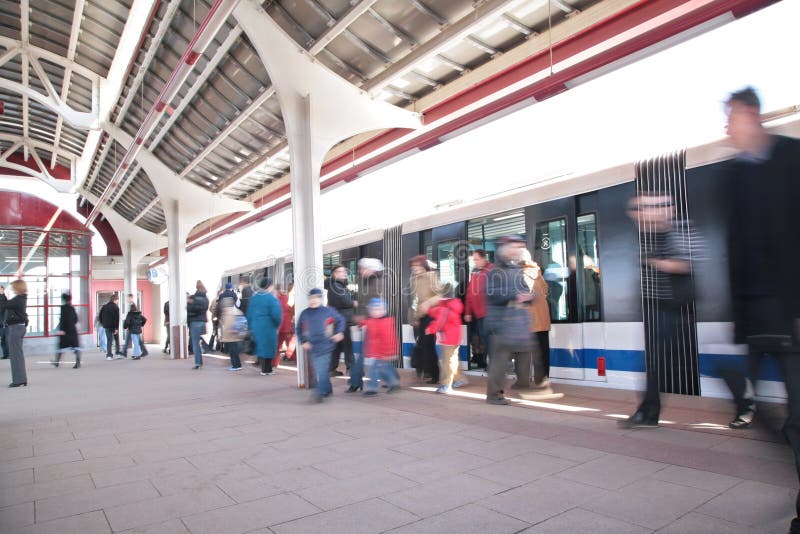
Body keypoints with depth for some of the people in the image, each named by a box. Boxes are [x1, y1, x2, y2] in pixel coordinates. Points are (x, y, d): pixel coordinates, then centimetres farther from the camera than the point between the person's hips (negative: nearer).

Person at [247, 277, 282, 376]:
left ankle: (265, 368, 24)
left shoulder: (254, 297, 7)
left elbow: (249, 313, 11)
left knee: (260, 346, 15)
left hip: (256, 327, 6)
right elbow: (276, 315, -17)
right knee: (268, 347, 3)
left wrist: (251, 326, 18)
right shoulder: (271, 298, -13)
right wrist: (277, 324, 1)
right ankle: (266, 369, 9)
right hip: (268, 327, -6)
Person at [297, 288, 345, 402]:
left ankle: (319, 393, -11)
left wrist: (339, 333, -2)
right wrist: (303, 342, 2)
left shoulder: (328, 311, -3)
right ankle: (327, 390, 29)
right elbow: (299, 330, 13)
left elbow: (341, 320, 9)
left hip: (325, 346, -4)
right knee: (318, 371, 13)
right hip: (312, 348, 4)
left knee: (322, 371, -11)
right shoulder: (304, 313, 5)